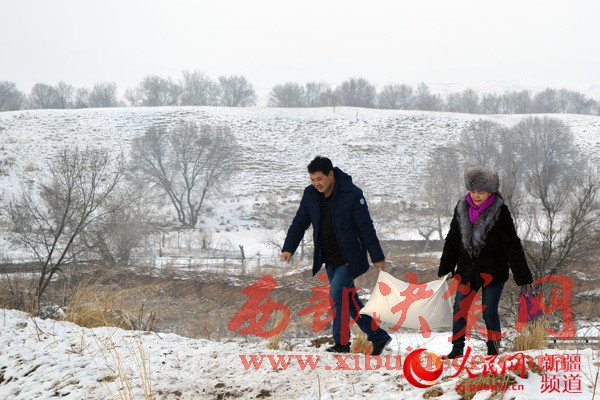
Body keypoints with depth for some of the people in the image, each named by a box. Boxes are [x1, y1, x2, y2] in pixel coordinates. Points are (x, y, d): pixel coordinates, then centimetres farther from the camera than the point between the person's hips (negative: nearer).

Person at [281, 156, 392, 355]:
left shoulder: (352, 194, -16)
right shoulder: (310, 194, 0)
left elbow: (366, 228, -12)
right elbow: (300, 222, 9)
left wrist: (377, 257, -8)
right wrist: (288, 248, -2)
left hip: (349, 258, -6)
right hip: (330, 260, 6)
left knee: (337, 293, -17)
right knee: (349, 299, 8)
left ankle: (342, 343, -10)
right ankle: (379, 337, 17)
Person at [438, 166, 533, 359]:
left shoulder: (499, 212, -11)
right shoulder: (462, 208, 2)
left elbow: (512, 245, -10)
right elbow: (452, 240, 12)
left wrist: (523, 276, -11)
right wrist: (445, 269, 13)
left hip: (493, 270, -4)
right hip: (467, 270, 4)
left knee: (489, 312, -1)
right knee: (459, 309, 2)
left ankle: (494, 351, 12)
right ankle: (457, 349, 14)